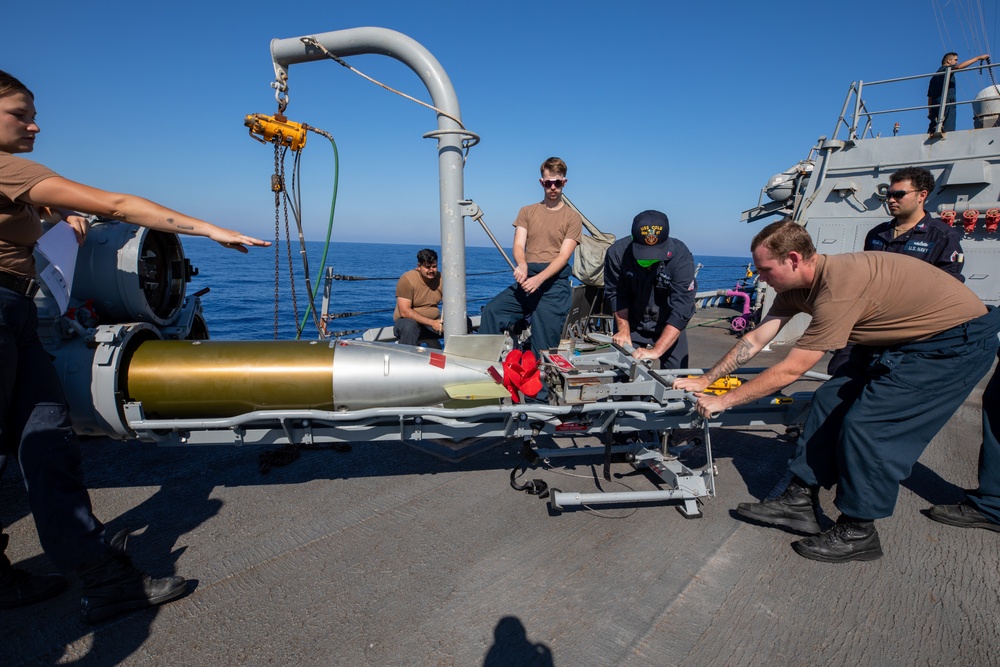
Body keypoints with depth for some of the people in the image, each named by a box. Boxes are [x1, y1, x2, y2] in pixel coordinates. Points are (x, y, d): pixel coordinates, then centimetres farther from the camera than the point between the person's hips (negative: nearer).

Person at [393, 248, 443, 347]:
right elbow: (404, 312, -21)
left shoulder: (441, 279, 0)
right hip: (409, 320, -4)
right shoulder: (407, 279, -14)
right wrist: (431, 323, -28)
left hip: (435, 321, 4)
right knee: (409, 326, -39)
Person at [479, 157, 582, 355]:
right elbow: (518, 246, 5)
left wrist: (539, 279, -22)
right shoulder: (527, 212, 17)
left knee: (544, 345, -13)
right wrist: (521, 265, -22)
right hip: (527, 278, 2)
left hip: (554, 282, -2)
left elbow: (563, 256, -4)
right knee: (491, 311, -19)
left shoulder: (572, 217, 8)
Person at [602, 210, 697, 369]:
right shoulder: (617, 253, -22)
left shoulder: (681, 257, -26)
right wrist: (623, 330, -19)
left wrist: (656, 350, -35)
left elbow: (681, 310, -29)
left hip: (669, 327, -1)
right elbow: (616, 294, -10)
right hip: (631, 325, 1)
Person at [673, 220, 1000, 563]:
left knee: (865, 425, -14)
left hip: (959, 340, -9)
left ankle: (858, 533, 4)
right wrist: (705, 380, 0)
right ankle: (800, 501, 11)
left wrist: (722, 401, -23)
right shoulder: (797, 287, -7)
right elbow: (755, 339, 0)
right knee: (830, 401, 3)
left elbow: (789, 370, -30)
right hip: (899, 339, 9)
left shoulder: (839, 286, -34)